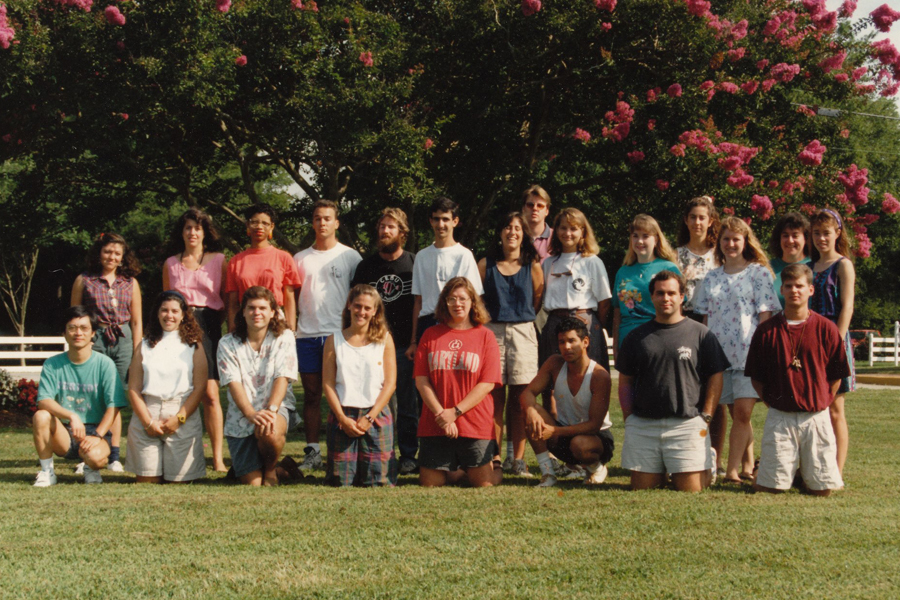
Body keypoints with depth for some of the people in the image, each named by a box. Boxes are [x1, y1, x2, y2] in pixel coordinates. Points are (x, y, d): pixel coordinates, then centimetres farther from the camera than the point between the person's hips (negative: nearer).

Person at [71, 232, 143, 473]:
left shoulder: (130, 283, 12)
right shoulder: (84, 281, 6)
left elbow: (137, 322, 14)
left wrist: (136, 355, 7)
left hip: (122, 343, 2)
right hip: (93, 342, -2)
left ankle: (114, 456, 8)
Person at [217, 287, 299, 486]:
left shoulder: (284, 338, 2)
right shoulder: (228, 344, 2)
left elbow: (282, 378, -8)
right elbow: (234, 384, -9)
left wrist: (271, 410, -26)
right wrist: (251, 414, -27)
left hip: (278, 409, 0)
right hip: (241, 418, 1)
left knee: (270, 431, -38)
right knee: (251, 483, -11)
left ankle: (271, 469, -6)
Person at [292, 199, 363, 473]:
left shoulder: (350, 256, 7)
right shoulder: (300, 258, 14)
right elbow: (293, 298, 16)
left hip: (339, 334, -3)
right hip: (307, 334, 3)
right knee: (311, 394, 4)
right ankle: (312, 452, 8)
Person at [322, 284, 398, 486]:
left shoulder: (384, 339, 6)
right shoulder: (334, 341, 8)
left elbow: (390, 383, 1)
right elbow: (328, 384, 3)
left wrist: (369, 417, -8)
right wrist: (343, 418, -9)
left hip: (376, 415, -1)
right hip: (343, 415, 1)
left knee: (378, 481, -8)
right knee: (341, 481, -3)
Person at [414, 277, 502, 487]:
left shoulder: (485, 336, 3)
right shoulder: (431, 335, 7)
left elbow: (488, 383, -4)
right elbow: (421, 379, 2)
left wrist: (455, 412, -12)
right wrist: (441, 414, -10)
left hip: (475, 424, -2)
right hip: (435, 424, 2)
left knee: (483, 484, -2)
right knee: (430, 483, 1)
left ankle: (497, 468, 32)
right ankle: (455, 471, 31)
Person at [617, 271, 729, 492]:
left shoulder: (700, 333, 3)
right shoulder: (637, 337, 12)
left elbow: (715, 377, 4)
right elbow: (625, 381, 14)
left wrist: (705, 418, -4)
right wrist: (629, 419, 4)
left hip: (687, 425, -3)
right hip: (642, 426, 3)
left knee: (690, 489, -6)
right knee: (641, 487, 2)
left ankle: (708, 464, 25)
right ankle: (661, 472, 32)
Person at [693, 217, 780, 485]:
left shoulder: (759, 273, 2)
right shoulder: (712, 278, 14)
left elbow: (765, 315, -2)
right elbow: (705, 317, 16)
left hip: (749, 352, -4)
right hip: (720, 352, 4)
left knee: (742, 411, -12)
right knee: (737, 414, 8)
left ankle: (732, 470, -12)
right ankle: (747, 466, 17)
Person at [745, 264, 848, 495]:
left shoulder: (826, 328, 1)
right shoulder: (766, 330, 3)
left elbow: (837, 375, 8)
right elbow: (755, 376, 8)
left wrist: (821, 402, 2)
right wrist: (772, 402, 0)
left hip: (816, 417, 0)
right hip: (779, 418, 0)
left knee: (822, 488, 1)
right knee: (770, 486, -4)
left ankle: (804, 471, 32)